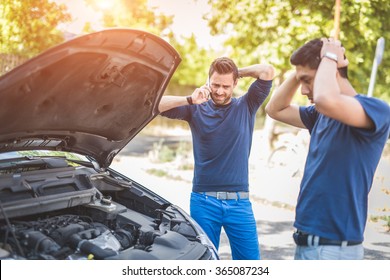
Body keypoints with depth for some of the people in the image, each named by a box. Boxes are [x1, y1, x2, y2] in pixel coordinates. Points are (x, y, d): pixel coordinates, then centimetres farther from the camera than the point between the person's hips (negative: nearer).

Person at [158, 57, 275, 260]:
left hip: (239, 201, 0)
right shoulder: (196, 109, 4)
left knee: (250, 258, 6)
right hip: (203, 200, 0)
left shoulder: (246, 107, 5)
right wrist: (189, 100, -15)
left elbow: (268, 72, -7)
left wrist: (238, 72, 3)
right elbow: (157, 105, -6)